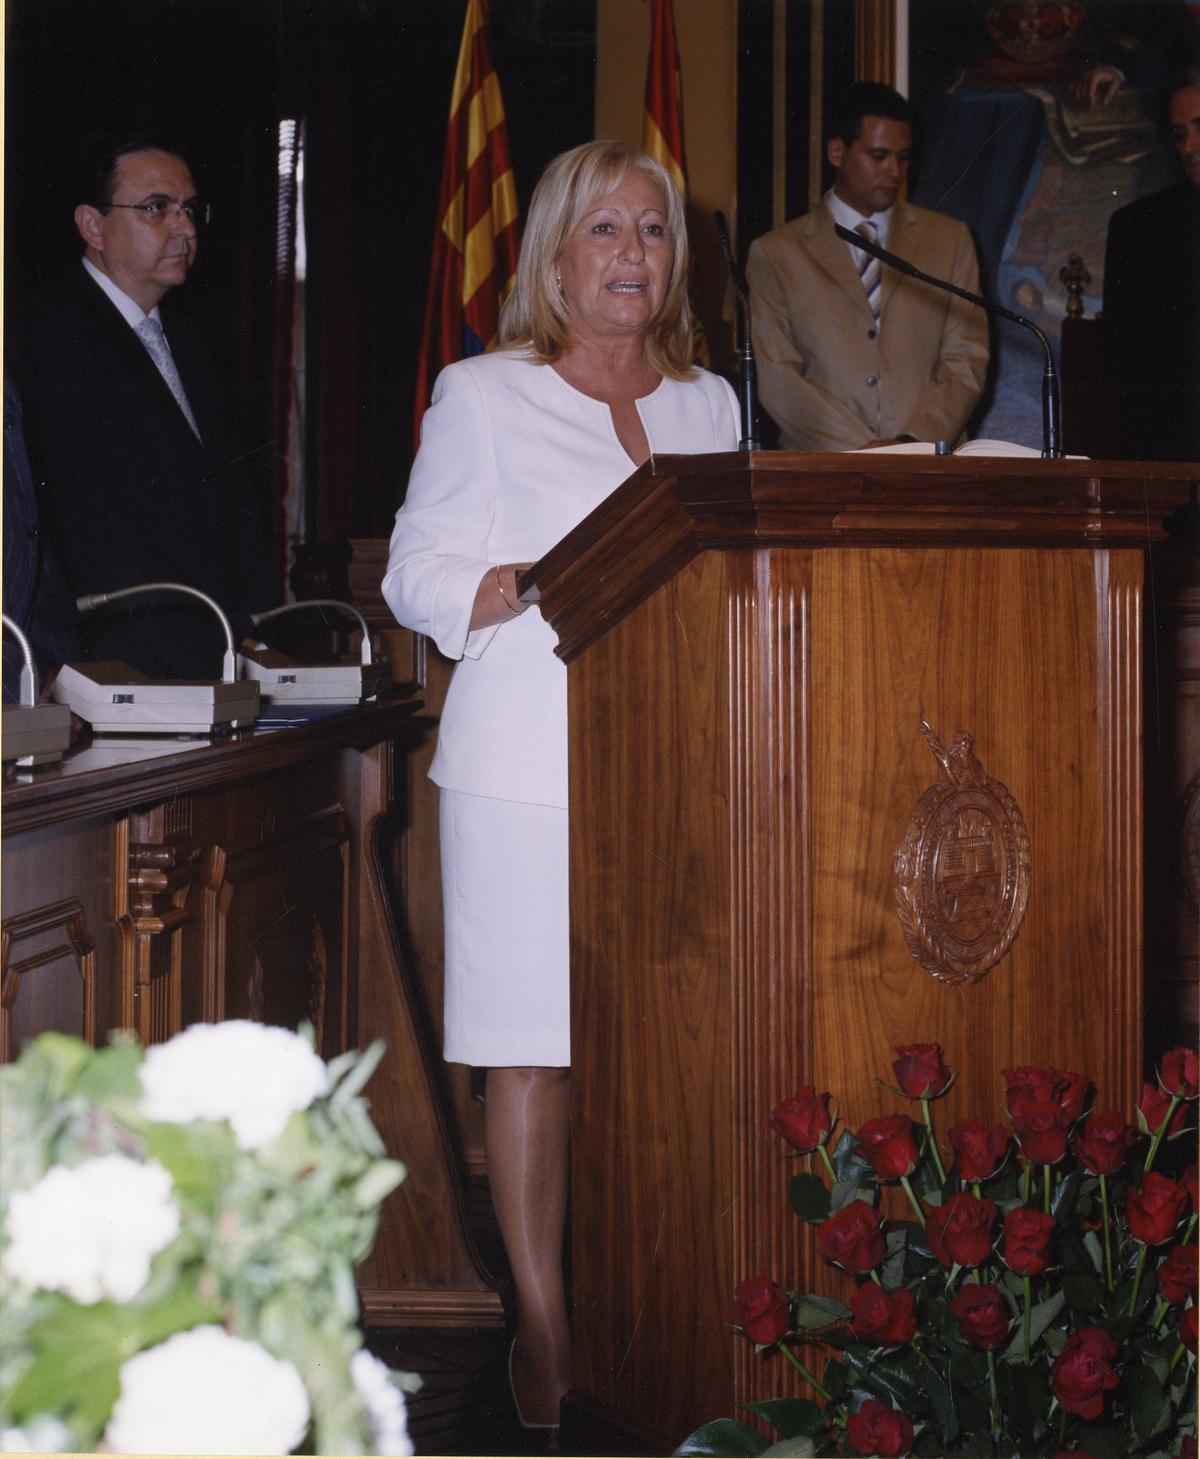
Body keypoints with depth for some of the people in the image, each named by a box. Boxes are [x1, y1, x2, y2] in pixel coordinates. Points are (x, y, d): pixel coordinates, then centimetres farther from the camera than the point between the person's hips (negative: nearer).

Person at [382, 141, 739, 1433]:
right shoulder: (482, 396, 5)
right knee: (531, 1051, -4)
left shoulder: (709, 403, 17)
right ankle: (543, 1327, 5)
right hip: (528, 768, -3)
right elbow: (421, 580, 0)